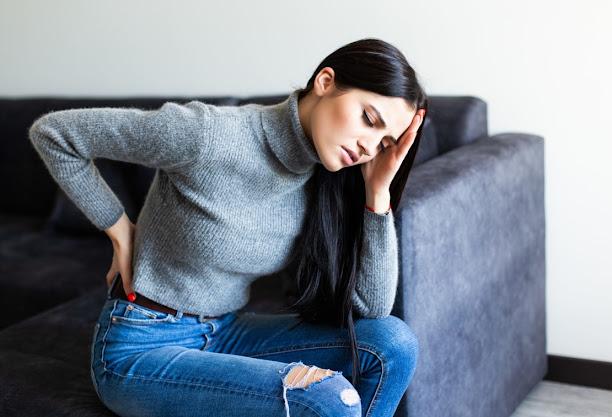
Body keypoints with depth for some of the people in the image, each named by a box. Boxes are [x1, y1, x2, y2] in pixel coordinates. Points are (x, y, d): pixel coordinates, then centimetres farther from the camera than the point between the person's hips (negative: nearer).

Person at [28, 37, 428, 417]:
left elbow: (372, 307, -8)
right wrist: (120, 230, -9)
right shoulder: (209, 134, -23)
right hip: (140, 350, -6)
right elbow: (51, 132, -14)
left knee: (394, 342, -13)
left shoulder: (327, 184, -4)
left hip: (226, 334, 6)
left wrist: (378, 191, -16)